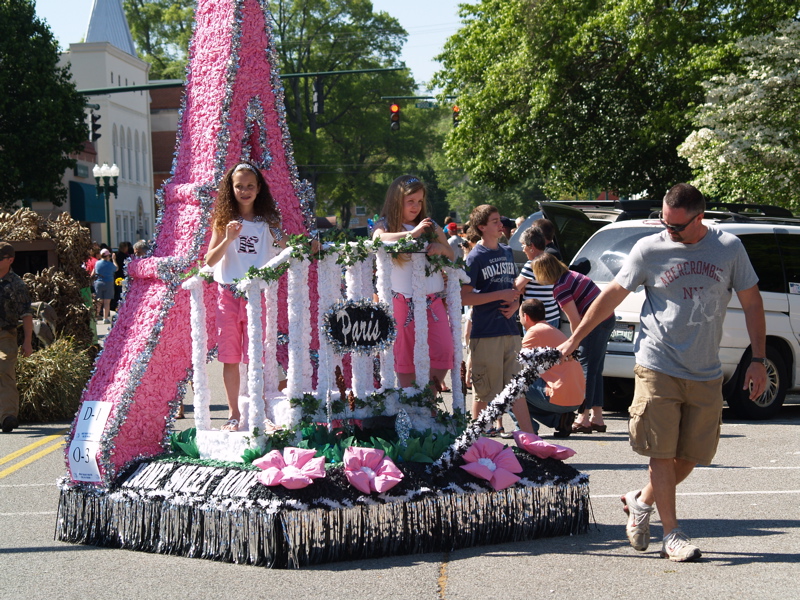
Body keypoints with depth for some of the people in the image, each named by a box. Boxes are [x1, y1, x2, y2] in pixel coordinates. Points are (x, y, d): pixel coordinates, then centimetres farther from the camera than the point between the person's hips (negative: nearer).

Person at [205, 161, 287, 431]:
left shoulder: (268, 221, 6)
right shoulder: (224, 220, 6)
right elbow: (210, 260, -1)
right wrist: (228, 239, -15)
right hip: (228, 295, 1)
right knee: (230, 358, 3)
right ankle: (234, 414, 13)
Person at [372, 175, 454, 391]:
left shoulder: (431, 227, 14)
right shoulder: (386, 225, 3)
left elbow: (452, 258, 18)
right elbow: (377, 240, -21)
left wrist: (442, 248, -5)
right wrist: (412, 233, -23)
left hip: (432, 298, 3)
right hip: (402, 299, -3)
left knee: (444, 350, -10)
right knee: (405, 356, 2)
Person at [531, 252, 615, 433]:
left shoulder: (560, 288, -16)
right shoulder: (570, 275, 12)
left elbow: (575, 319, -15)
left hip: (596, 323, -10)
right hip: (607, 318, 10)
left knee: (586, 369, -5)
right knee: (595, 371, 13)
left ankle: (583, 419, -4)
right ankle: (597, 418, 17)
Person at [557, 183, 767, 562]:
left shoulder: (728, 249, 2)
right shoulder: (649, 250, -2)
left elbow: (751, 303, 8)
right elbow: (612, 295, 6)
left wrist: (758, 360, 2)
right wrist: (574, 340, 7)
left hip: (706, 374, 3)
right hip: (658, 369, -2)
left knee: (692, 455, 7)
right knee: (662, 453, -4)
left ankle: (641, 503, 29)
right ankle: (672, 535, 8)